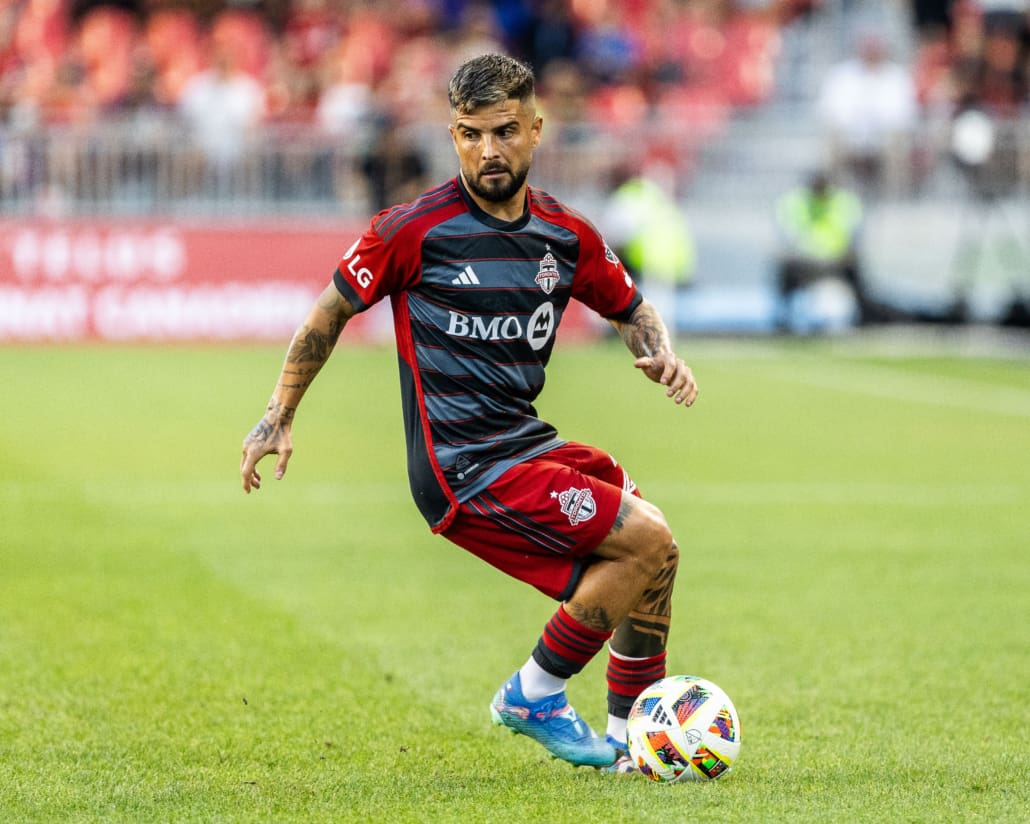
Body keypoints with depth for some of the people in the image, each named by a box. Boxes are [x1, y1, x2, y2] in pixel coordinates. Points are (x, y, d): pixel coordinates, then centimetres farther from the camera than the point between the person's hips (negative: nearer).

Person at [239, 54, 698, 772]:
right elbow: (333, 310, 2)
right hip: (463, 470, -7)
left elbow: (630, 307, 22)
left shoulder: (567, 235, 6)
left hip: (528, 442, 7)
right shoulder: (415, 228, -10)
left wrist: (661, 352, 0)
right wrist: (279, 418, 4)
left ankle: (635, 738, 18)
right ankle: (534, 695, -2)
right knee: (646, 542, -16)